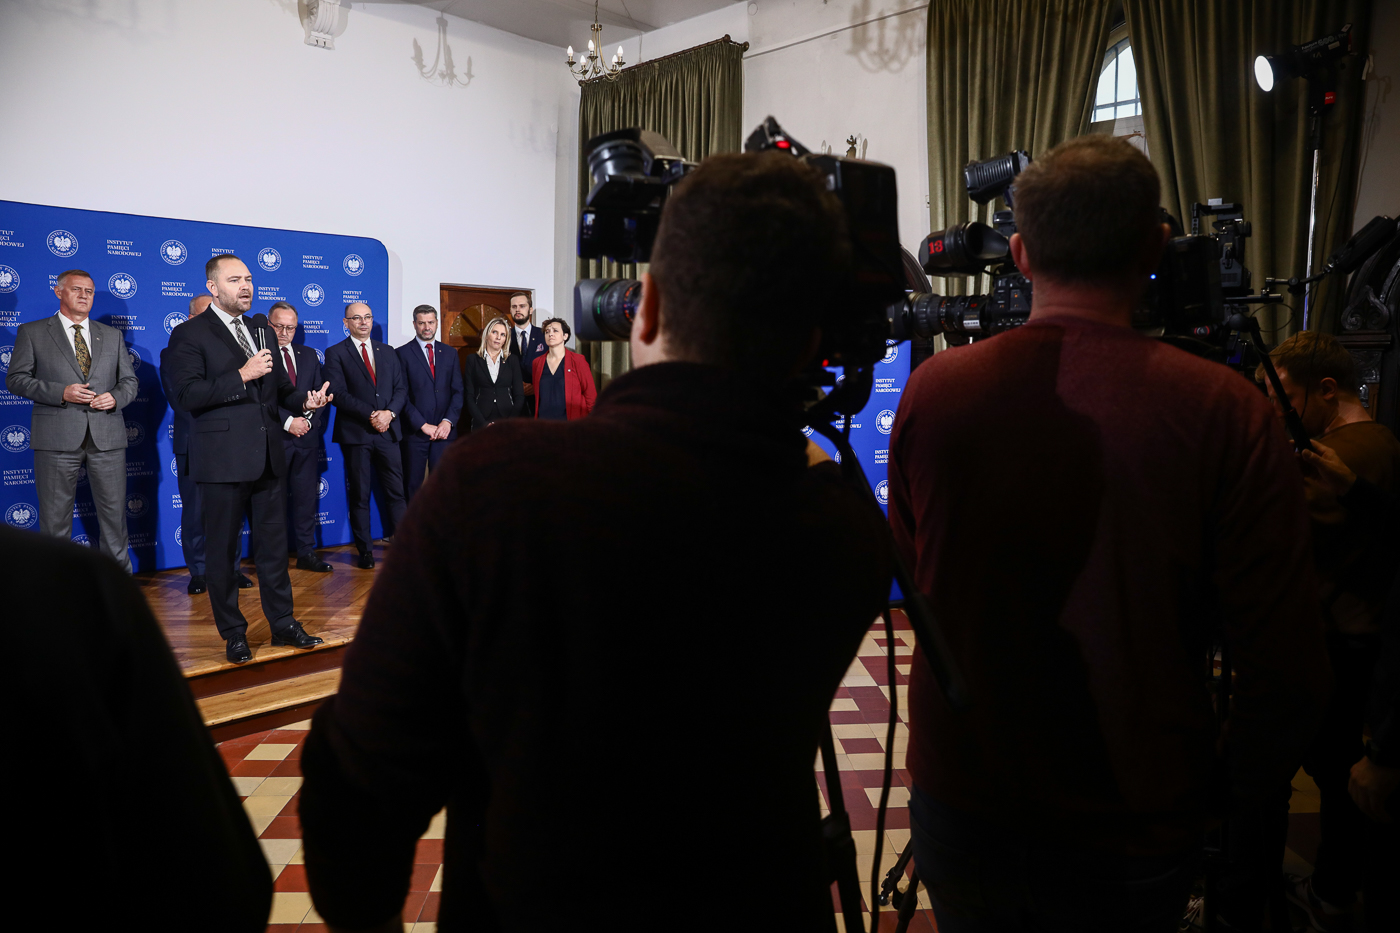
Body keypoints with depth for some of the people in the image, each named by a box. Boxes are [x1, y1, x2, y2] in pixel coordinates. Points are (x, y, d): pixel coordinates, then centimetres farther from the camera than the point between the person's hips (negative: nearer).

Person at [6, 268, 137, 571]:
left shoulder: (112, 335, 17)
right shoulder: (32, 332, 8)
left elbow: (129, 380, 17)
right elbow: (16, 378, 2)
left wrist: (115, 397, -6)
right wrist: (61, 392, -13)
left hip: (107, 438, 2)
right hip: (57, 438, -2)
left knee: (115, 513, 4)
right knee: (55, 518, 3)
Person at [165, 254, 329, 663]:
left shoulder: (261, 332, 15)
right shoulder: (189, 334, -5)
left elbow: (278, 386, 21)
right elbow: (185, 395, -16)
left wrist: (304, 399, 0)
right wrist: (241, 376, -21)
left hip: (267, 457, 6)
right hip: (222, 458, -6)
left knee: (273, 545, 12)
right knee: (222, 551, 6)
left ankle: (283, 623, 22)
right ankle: (233, 633, 17)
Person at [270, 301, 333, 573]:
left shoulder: (308, 355, 16)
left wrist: (308, 420, -2)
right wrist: (287, 422, -14)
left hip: (306, 436, 5)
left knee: (306, 497, 7)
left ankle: (306, 553, 15)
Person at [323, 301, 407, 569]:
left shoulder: (388, 352, 15)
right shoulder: (335, 353, 2)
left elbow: (401, 388, 9)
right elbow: (338, 394, -8)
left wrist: (389, 412, -10)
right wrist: (371, 414, -15)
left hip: (388, 431, 3)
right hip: (355, 434, -3)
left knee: (396, 493, 1)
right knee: (360, 496, 3)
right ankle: (365, 551, 11)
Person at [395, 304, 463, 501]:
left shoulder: (450, 353, 13)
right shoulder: (403, 353, 2)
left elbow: (458, 391, 8)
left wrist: (448, 421, -6)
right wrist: (423, 425, -10)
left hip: (444, 431, 2)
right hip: (415, 432, -2)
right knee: (413, 486, 1)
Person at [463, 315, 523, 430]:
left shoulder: (513, 361, 11)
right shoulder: (473, 360, 8)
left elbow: (519, 396, 6)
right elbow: (469, 396, 2)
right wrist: (484, 424, -10)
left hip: (508, 420, 1)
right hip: (481, 423, -1)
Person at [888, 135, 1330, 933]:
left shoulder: (933, 390, -12)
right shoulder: (1225, 415, -19)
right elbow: (1290, 672, -15)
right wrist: (1240, 790, 3)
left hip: (957, 809, 2)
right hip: (1130, 837, -1)